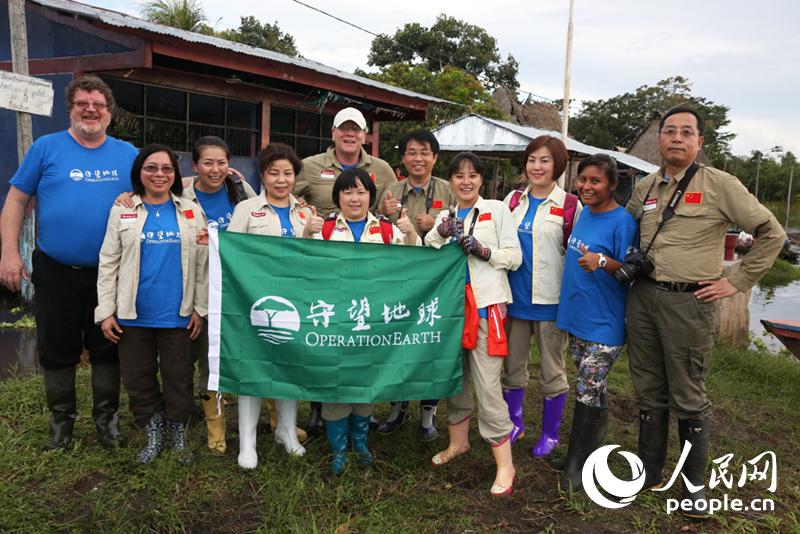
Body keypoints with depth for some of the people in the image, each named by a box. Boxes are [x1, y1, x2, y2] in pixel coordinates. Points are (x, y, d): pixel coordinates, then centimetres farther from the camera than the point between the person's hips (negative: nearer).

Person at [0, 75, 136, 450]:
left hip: (109, 274, 1)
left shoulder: (128, 154, 3)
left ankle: (106, 417, 27)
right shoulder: (47, 147, -2)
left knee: (106, 349, 11)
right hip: (55, 272, -1)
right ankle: (62, 417, 31)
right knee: (57, 349, 12)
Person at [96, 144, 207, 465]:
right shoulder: (122, 210, 2)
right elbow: (108, 263, 2)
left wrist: (200, 308, 0)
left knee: (179, 377, 9)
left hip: (177, 314, -1)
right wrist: (106, 312, -2)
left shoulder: (191, 212, 2)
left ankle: (179, 435, 28)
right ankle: (153, 436, 29)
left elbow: (202, 264, 3)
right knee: (138, 378, 11)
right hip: (133, 315, 1)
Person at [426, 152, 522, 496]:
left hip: (485, 305, -5)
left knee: (487, 385, -9)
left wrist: (481, 249, -16)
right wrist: (440, 234, -9)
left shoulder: (497, 210, 2)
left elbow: (514, 258, -2)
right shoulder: (445, 217, 15)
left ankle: (504, 464, 1)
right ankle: (458, 441, 35)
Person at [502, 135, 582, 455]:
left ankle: (550, 433, 25)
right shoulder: (514, 200, 6)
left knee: (552, 370, 9)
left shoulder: (570, 206, -7)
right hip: (515, 296, 4)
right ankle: (514, 424, 32)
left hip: (549, 299, -4)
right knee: (512, 366, 14)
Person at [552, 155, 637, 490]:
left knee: (588, 391, -3)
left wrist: (602, 262, -32)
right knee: (592, 388, 18)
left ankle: (575, 466, 8)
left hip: (603, 322, -7)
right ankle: (594, 442, 32)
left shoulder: (622, 221, -14)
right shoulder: (584, 212, 9)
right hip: (577, 315, 7)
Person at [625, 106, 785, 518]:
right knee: (649, 392, 13)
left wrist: (736, 282, -4)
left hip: (689, 302, -4)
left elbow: (771, 233, -1)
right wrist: (627, 266, 10)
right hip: (642, 297, 5)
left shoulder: (720, 185, -4)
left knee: (688, 397, 4)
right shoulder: (644, 188, 10)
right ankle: (649, 472, 27)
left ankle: (694, 482, 22)